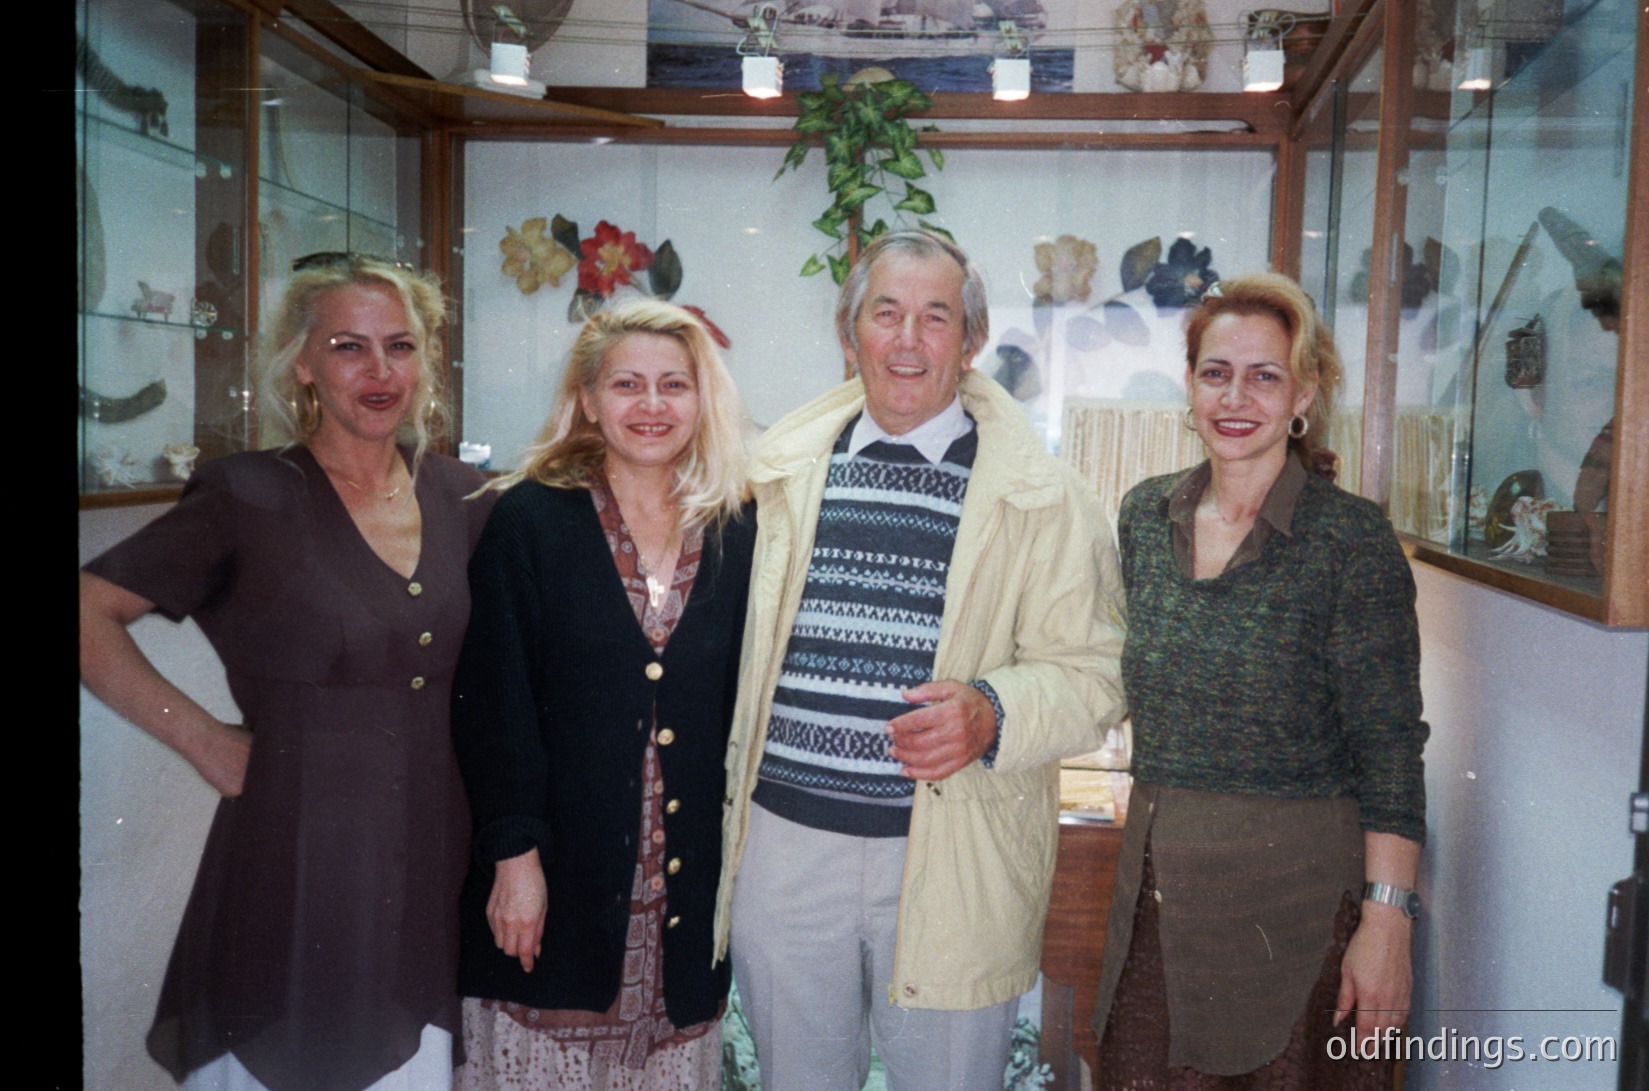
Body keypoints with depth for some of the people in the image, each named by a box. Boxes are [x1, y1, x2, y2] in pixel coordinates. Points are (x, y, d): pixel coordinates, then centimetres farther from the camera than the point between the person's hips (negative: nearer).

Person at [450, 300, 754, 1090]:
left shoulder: (737, 537, 4)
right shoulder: (531, 520, -3)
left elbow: (747, 706, 8)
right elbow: (493, 700, -6)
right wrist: (514, 853, -11)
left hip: (688, 885, 3)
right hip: (557, 880, -2)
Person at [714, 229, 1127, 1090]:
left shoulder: (1039, 495, -2)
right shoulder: (788, 471, 8)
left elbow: (1092, 670, -5)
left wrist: (993, 711, -24)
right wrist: (732, 806, 13)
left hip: (950, 859, -3)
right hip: (785, 842, 3)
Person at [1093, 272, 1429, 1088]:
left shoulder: (1350, 539, -11)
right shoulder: (1145, 516, 4)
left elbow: (1389, 752, -11)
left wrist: (1387, 922, -15)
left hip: (1297, 895, -4)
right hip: (1156, 886, 5)